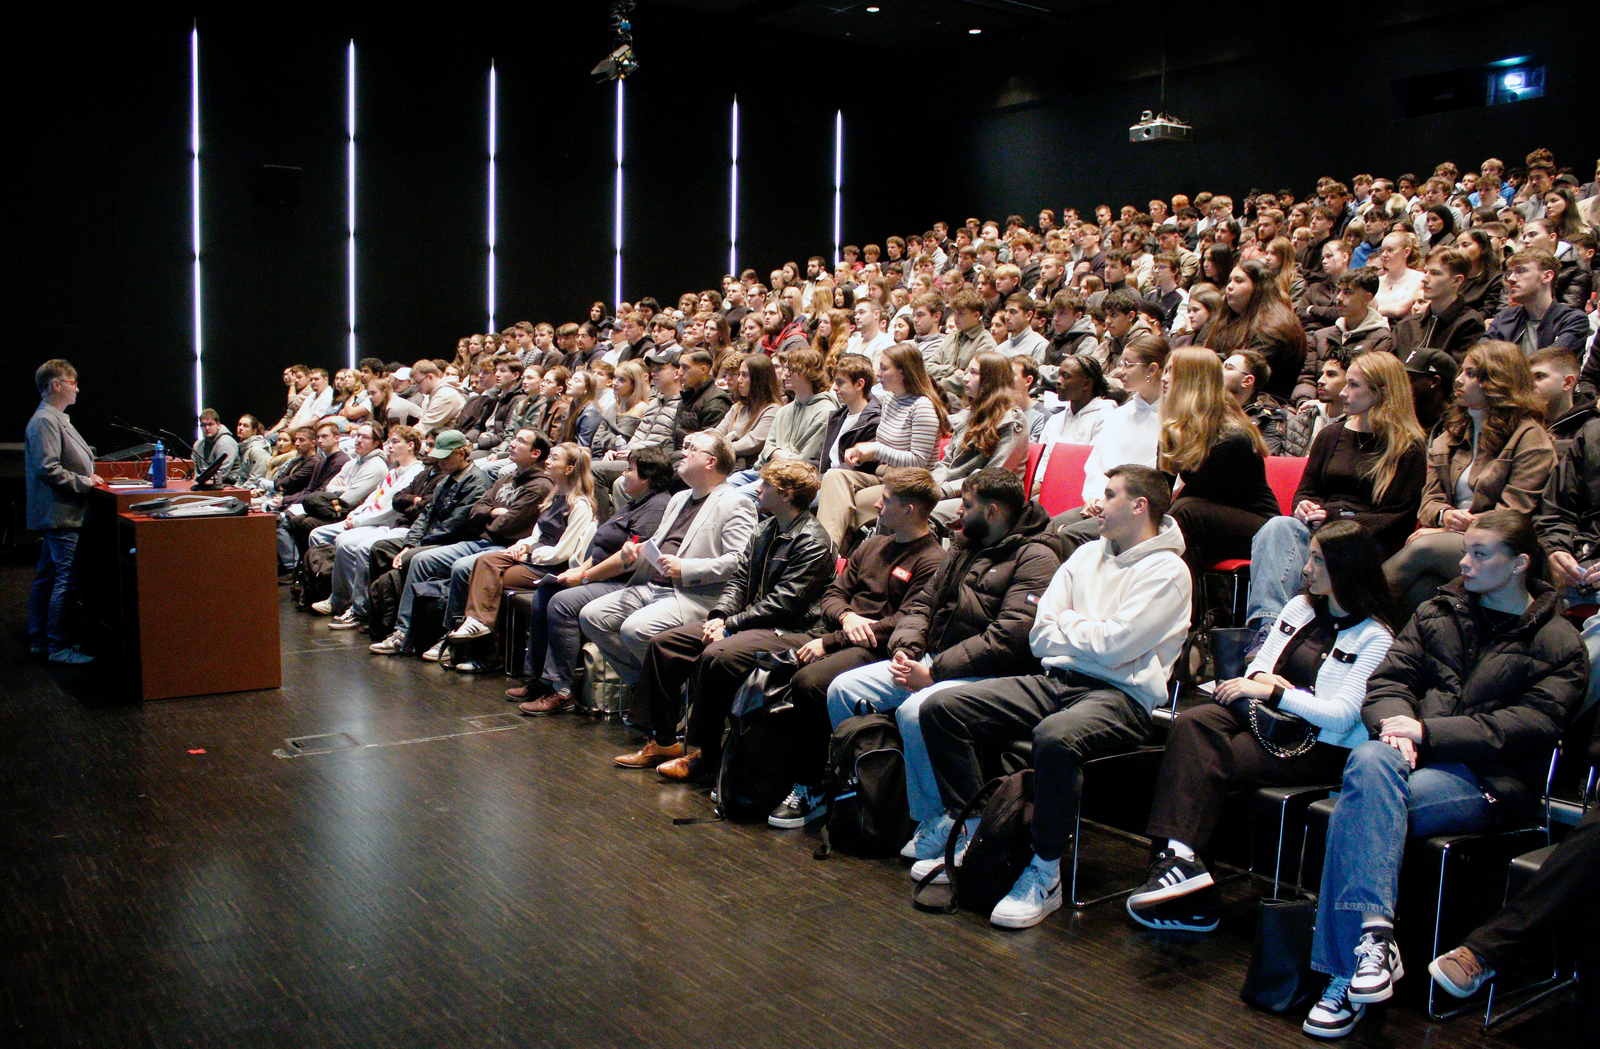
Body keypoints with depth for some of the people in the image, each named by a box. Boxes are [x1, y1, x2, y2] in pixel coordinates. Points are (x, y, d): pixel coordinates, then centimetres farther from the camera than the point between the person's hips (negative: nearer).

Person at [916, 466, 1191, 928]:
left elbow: (1113, 645, -15)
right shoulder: (1088, 554, 19)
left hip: (1121, 696, -7)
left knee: (1055, 737, -40)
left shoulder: (1167, 571, -2)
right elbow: (1039, 637, 12)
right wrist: (1085, 631, -5)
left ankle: (1046, 872, -21)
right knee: (940, 708, -8)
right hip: (1056, 680, 7)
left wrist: (1064, 624, 2)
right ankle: (970, 832, 2)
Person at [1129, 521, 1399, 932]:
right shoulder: (1300, 607, 18)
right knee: (1193, 722, -25)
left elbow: (1342, 716, -13)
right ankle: (1178, 857, -34)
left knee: (1208, 763, -28)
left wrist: (1271, 692, -15)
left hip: (1320, 748, -6)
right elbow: (1258, 666, 20)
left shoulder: (1376, 636, -4)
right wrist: (1259, 678, -5)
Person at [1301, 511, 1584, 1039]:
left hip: (1490, 779, -4)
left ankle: (1347, 972, -32)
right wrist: (1395, 727, -11)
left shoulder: (1559, 643, 8)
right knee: (1368, 760, -35)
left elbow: (1529, 725, -7)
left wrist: (1428, 732, -16)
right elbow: (1388, 678, 13)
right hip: (1415, 755, 4)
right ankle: (1375, 937, -41)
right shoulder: (1439, 613, 22)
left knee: (1355, 810, -32)